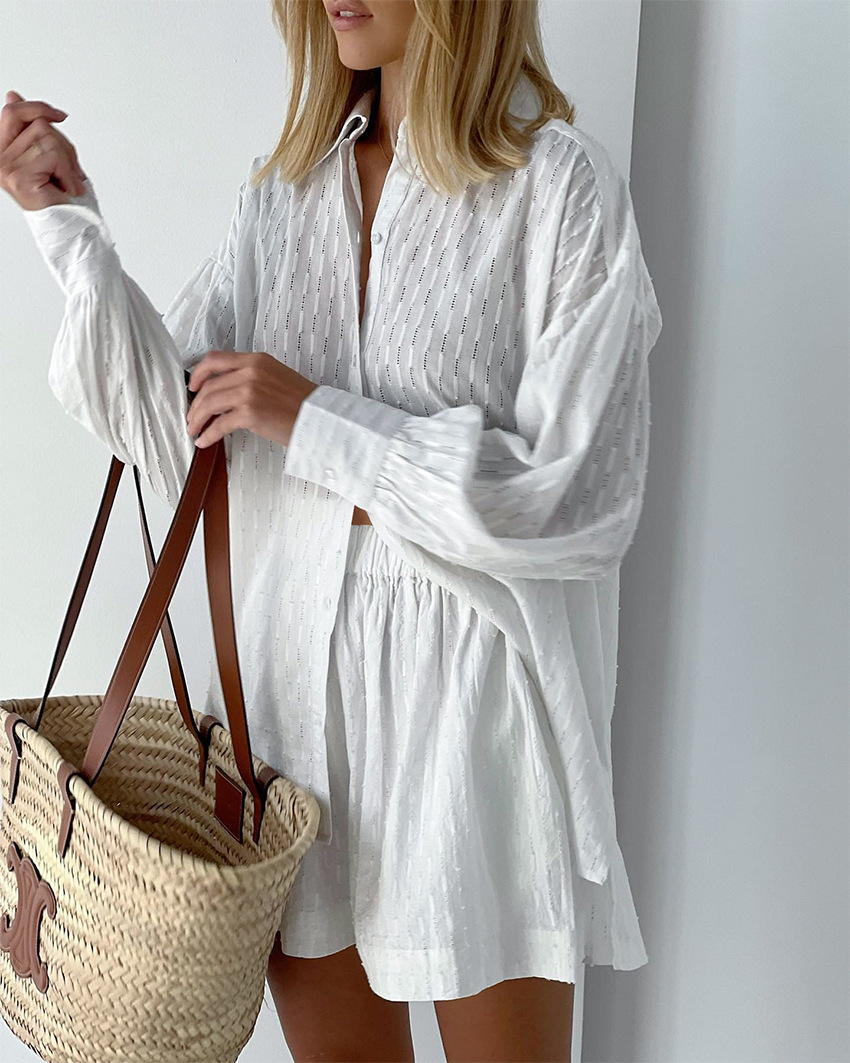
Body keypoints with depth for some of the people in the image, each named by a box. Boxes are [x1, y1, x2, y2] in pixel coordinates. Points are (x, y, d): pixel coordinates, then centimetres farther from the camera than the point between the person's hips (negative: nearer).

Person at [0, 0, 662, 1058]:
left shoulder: (561, 188, -9)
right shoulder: (285, 185, 7)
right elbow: (180, 433, 3)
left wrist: (318, 423, -15)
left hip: (472, 689, -4)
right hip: (297, 674, 5)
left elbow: (579, 497, -14)